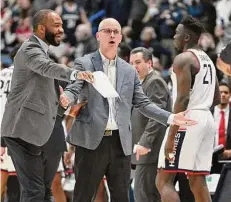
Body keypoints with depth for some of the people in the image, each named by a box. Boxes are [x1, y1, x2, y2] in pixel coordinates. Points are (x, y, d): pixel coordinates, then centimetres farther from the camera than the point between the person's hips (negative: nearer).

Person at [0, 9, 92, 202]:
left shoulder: (41, 51, 21)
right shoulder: (30, 49, -12)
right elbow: (48, 67, -34)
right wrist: (75, 74, -50)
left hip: (38, 131, 10)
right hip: (24, 130, -10)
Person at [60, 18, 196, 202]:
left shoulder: (129, 71, 15)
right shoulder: (84, 64, 3)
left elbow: (142, 103, 13)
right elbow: (73, 90, -9)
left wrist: (171, 118, 2)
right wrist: (66, 99, -34)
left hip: (120, 143, 4)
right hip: (91, 140, -4)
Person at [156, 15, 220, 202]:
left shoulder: (183, 59, -10)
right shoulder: (208, 60, 17)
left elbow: (183, 98, -19)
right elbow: (217, 99, 22)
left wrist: (171, 136, -21)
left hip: (188, 121, -9)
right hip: (207, 119, 9)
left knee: (164, 181, -7)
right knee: (198, 182, 10)